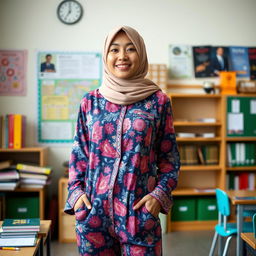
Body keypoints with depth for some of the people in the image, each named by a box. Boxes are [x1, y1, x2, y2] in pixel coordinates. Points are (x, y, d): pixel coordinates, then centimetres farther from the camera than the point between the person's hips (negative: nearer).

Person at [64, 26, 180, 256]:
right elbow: (79, 153, 10)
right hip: (93, 210, 2)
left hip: (140, 210, -1)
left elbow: (169, 157, 3)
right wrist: (76, 191, -1)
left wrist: (160, 194, -9)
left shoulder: (158, 101, 0)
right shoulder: (91, 101, 5)